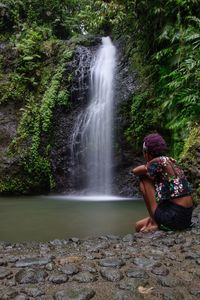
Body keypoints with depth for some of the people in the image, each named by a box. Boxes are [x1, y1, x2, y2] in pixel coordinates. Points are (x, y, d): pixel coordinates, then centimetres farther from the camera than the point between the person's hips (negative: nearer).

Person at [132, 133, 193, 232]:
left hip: (173, 217, -9)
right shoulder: (170, 161, 14)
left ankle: (154, 222, -1)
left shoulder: (158, 162, -12)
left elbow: (135, 171, 0)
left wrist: (146, 167, 14)